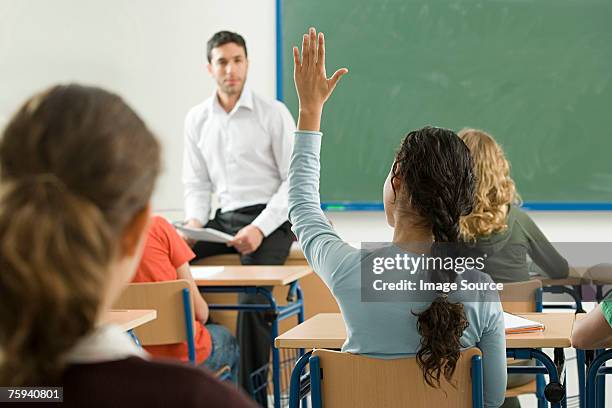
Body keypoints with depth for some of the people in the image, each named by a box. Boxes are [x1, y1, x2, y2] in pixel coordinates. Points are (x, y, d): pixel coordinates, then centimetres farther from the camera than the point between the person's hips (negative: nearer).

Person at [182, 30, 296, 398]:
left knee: (253, 298, -29)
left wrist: (259, 228, -18)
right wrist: (195, 221, -8)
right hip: (224, 218, 5)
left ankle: (251, 392, -17)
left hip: (269, 219, -5)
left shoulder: (274, 113, -4)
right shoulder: (197, 119, 10)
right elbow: (196, 182, 14)